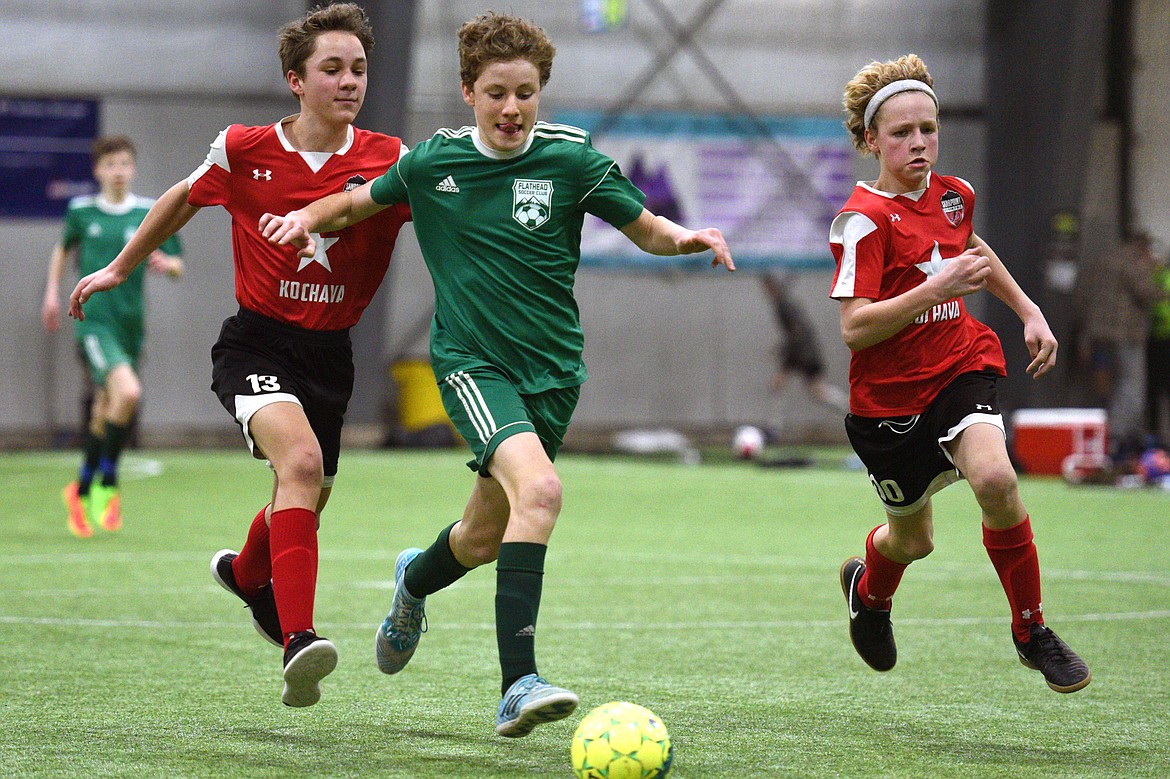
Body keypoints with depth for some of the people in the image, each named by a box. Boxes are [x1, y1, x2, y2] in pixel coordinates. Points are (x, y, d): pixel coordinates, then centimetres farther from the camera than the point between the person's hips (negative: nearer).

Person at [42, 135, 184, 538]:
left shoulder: (151, 213, 4)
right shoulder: (81, 211, 5)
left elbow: (178, 266, 7)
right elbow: (64, 249, 24)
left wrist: (166, 263, -15)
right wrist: (52, 292, 17)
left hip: (130, 324, 3)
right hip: (93, 320, -3)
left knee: (105, 415, 11)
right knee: (127, 391, -26)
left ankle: (82, 491, 33)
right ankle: (107, 485, -12)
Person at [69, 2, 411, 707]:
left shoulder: (388, 162, -4)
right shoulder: (244, 152, -5)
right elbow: (184, 200, 14)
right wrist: (121, 267, 24)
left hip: (330, 356, 4)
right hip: (256, 344, -4)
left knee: (303, 507, 18)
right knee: (301, 461, -31)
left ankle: (247, 574, 55)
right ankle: (298, 641, -38)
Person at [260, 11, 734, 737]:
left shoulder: (571, 159, -4)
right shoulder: (433, 163, -2)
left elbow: (645, 227, 3)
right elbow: (360, 202, 15)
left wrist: (685, 237, -18)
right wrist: (309, 216, -4)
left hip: (552, 369, 3)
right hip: (471, 361, -3)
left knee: (486, 537, 14)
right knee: (540, 488, -29)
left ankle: (415, 580, 52)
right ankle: (518, 684, -32)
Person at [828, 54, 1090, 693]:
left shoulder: (955, 194, 3)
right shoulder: (865, 219, -17)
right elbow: (854, 327, -24)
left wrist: (1029, 312, 24)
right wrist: (937, 288, -32)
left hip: (962, 366, 3)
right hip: (889, 395, -3)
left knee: (995, 479, -26)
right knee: (912, 538, 11)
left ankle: (1031, 632, -9)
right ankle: (868, 588, 51)